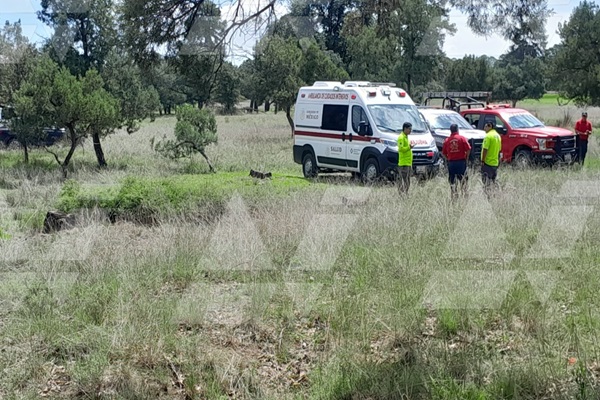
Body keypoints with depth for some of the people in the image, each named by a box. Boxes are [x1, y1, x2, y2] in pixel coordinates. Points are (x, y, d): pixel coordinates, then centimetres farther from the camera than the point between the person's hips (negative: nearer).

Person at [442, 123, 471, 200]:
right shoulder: (462, 138, -2)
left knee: (452, 181, 7)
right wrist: (466, 158, 4)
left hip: (451, 162, 2)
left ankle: (454, 197, 7)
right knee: (463, 180, 5)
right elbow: (468, 149, -8)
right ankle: (464, 194, -1)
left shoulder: (447, 140, 4)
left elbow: (443, 153, 5)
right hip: (461, 161, -2)